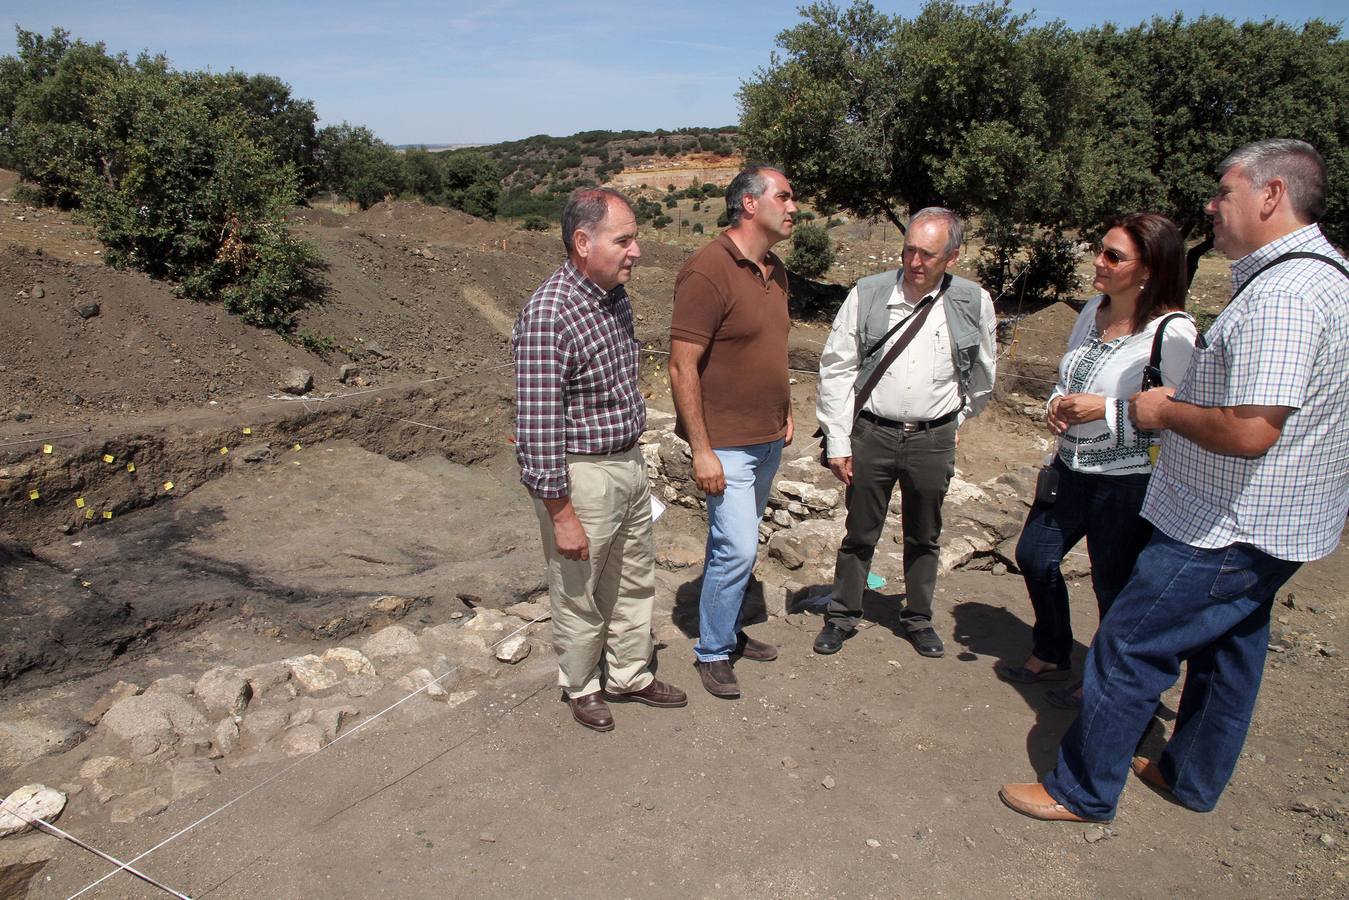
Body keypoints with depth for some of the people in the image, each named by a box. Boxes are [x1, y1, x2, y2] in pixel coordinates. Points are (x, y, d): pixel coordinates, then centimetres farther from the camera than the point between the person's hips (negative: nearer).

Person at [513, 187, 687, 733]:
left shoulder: (615, 296, 3)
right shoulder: (547, 317, -25)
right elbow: (537, 428, -25)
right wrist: (562, 516, -22)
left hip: (629, 463, 9)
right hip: (579, 477, -8)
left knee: (634, 581, 21)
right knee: (580, 595, 12)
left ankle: (630, 676, 41)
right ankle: (581, 687, 36)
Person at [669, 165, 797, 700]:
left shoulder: (775, 270, 9)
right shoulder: (707, 271, -18)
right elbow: (682, 368, -20)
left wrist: (785, 412, 18)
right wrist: (701, 450, -21)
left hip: (768, 439, 8)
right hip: (726, 444, -8)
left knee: (735, 543, 18)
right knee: (737, 549, -5)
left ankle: (729, 631, 34)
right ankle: (712, 652, 15)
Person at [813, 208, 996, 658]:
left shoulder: (973, 303, -3)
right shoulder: (867, 295, -7)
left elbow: (982, 377, 13)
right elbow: (836, 370, -4)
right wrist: (837, 441, -5)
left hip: (933, 440, 1)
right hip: (871, 434, -1)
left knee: (924, 537, 16)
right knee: (860, 534, 11)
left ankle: (918, 619, 35)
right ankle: (841, 616, 28)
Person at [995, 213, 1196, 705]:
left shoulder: (1171, 332, -19)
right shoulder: (1094, 310, 5)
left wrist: (1106, 409, -23)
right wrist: (1058, 404, -4)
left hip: (1127, 483, -8)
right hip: (1072, 468, 8)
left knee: (1113, 588, 9)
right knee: (1034, 556, 19)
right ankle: (1050, 656, 42)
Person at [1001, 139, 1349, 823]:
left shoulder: (1282, 293, -25)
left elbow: (1249, 431, -32)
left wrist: (1164, 411, -15)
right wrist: (1179, 402, 8)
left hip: (1224, 533, -11)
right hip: (1270, 527, 11)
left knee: (1126, 650, 0)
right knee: (1228, 651, 22)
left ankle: (1082, 792, 15)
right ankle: (1194, 778, 40)